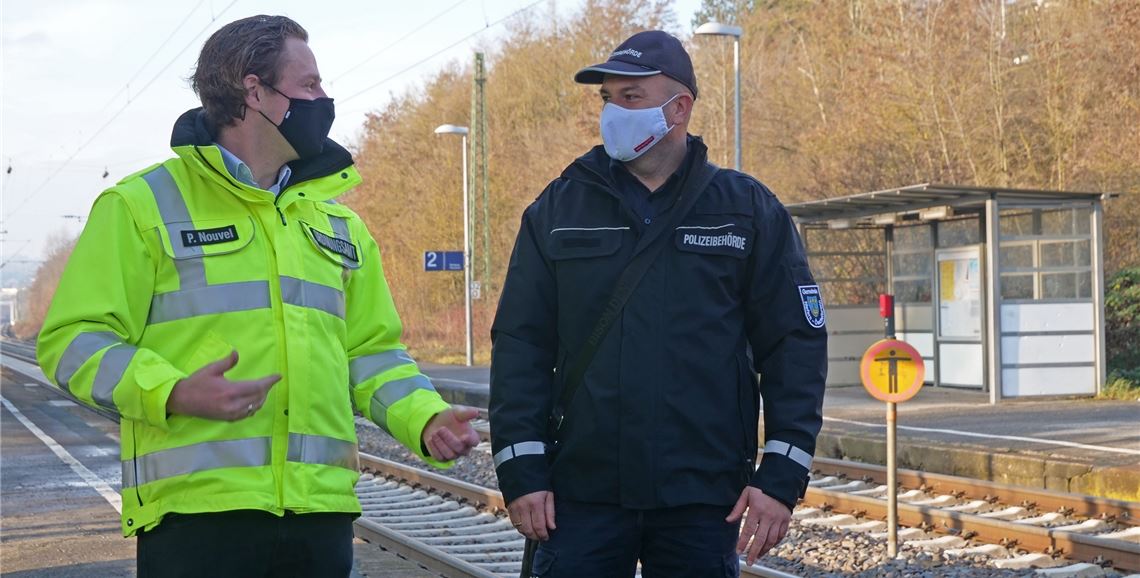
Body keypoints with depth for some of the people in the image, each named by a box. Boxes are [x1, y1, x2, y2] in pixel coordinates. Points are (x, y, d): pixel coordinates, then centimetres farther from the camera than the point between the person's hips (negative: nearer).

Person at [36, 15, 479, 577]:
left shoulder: (337, 224, 20)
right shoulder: (144, 205, 1)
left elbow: (372, 350, 20)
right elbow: (74, 340, -4)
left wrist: (426, 420, 0)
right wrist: (172, 393, -22)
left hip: (321, 514, 5)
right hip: (194, 513, -5)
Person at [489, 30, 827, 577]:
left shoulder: (749, 210, 4)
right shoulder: (558, 209, 7)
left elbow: (796, 345, 3)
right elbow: (520, 343, 5)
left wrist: (781, 476, -4)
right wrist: (521, 470, -3)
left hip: (705, 499, -1)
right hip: (582, 494, 1)